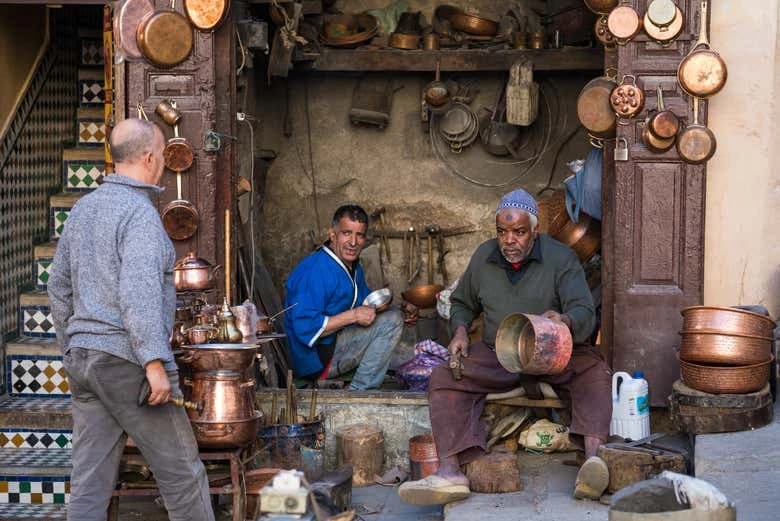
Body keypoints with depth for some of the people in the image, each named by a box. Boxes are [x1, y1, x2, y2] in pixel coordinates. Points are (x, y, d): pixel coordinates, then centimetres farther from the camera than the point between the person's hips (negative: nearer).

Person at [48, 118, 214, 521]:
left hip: (82, 358, 8)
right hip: (125, 361, -8)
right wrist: (155, 362, -25)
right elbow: (139, 292, -22)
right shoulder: (139, 212, -12)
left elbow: (59, 287, 20)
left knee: (89, 480, 7)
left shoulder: (83, 208, 14)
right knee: (182, 472, 2)